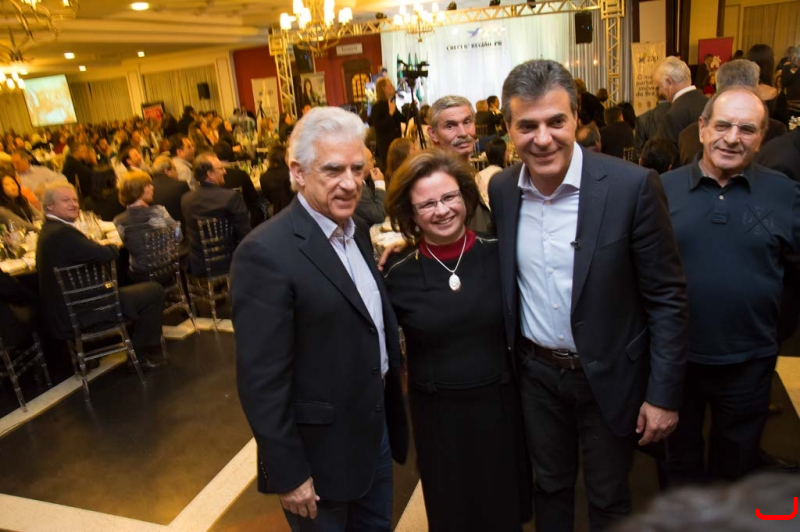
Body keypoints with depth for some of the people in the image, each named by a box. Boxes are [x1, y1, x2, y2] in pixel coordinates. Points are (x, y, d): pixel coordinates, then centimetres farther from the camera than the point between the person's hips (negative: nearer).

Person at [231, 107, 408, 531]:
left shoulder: (355, 231, 2)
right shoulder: (267, 253, -24)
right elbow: (262, 381, -22)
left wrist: (391, 417, 11)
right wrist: (288, 474, -17)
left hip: (375, 431, 7)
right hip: (320, 450, -7)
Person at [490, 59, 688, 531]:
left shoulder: (633, 185, -19)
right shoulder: (501, 189, -7)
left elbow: (667, 296, -14)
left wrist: (663, 394, -12)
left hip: (610, 375, -3)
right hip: (536, 372, 3)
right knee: (549, 486, 24)